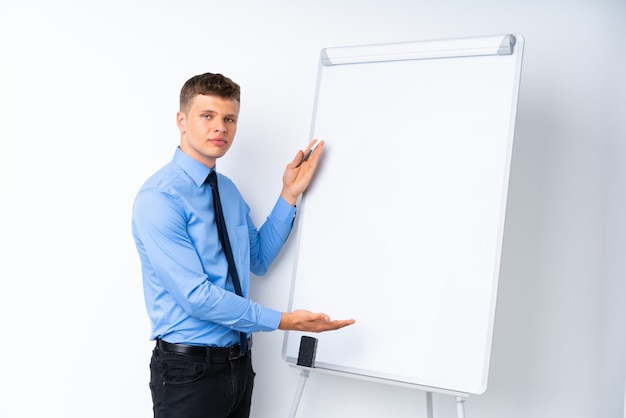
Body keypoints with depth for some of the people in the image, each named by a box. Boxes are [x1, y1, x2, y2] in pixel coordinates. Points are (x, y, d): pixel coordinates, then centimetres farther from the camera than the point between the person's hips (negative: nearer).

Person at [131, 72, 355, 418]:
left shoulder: (229, 190, 8)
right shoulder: (159, 198, -19)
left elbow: (258, 259, 13)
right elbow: (196, 295, -23)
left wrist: (290, 194, 4)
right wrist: (283, 321, -22)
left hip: (238, 362, 7)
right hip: (189, 369, -7)